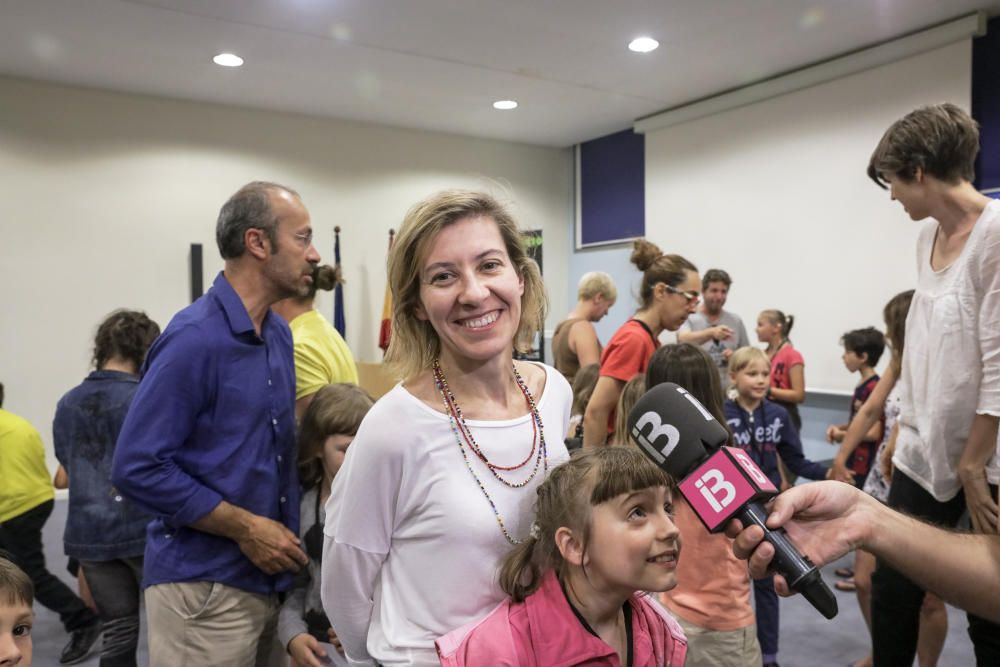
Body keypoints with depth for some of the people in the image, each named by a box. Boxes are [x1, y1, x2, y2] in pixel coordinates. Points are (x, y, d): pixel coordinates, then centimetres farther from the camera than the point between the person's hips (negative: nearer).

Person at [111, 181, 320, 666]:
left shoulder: (279, 334, 5)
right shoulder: (194, 338, -19)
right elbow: (138, 468, -20)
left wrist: (283, 533, 7)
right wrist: (245, 528, -17)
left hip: (269, 576, 7)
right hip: (204, 588, -7)